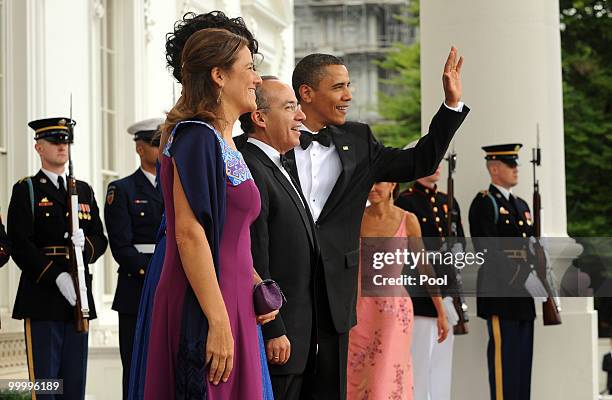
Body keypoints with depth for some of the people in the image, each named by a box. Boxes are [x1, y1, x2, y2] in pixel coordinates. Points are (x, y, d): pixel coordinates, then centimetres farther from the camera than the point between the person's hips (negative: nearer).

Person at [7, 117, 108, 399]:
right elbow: (19, 244, -9)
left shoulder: (84, 191, 17)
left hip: (78, 294, 5)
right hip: (42, 296, -5)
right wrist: (57, 276, -19)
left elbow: (100, 240, 14)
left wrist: (85, 245, -11)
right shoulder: (26, 190, 1)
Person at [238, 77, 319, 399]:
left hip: (296, 333, 10)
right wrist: (273, 332, -20)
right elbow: (255, 263, -19)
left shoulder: (277, 169, 19)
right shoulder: (249, 171, -14)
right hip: (276, 331, -10)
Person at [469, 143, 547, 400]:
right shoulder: (484, 204, -7)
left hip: (523, 296, 8)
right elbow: (490, 250, -16)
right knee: (503, 356, -8)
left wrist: (541, 280, 3)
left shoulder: (521, 206, 20)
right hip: (499, 294, -8)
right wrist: (525, 278, -19)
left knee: (523, 359, 9)